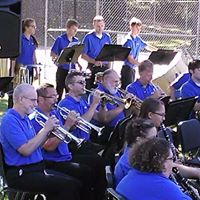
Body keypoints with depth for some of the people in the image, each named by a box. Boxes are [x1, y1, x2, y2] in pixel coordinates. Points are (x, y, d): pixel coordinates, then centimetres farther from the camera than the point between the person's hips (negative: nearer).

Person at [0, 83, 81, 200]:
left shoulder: (25, 118, 16)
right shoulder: (9, 120, -14)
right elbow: (26, 150, -22)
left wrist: (49, 131, 1)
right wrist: (45, 129, -16)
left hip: (38, 168, 9)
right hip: (21, 175, -9)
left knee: (75, 184, -3)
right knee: (67, 186, -22)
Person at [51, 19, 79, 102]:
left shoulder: (76, 40, 9)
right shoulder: (60, 39, -6)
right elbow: (52, 54, -6)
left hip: (72, 69, 5)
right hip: (62, 69, -5)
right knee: (59, 91, 1)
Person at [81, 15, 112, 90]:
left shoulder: (107, 37, 9)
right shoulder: (88, 37, -4)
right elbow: (83, 55, -6)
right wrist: (94, 61, -18)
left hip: (105, 67, 4)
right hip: (93, 67, -4)